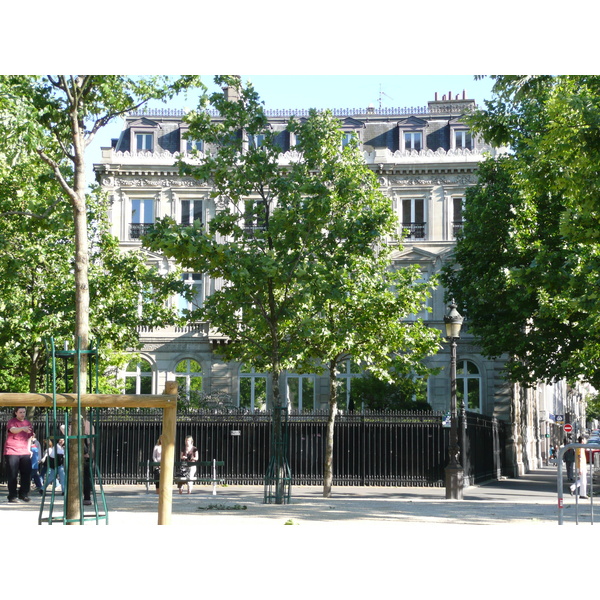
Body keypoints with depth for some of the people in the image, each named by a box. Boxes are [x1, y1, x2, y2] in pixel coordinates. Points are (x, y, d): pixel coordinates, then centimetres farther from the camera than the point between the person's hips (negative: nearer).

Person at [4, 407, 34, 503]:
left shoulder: (28, 423, 15)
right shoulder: (11, 422, -3)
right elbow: (13, 430, -26)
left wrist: (29, 449, 14)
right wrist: (22, 428, -45)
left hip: (24, 452, 5)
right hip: (12, 452, -5)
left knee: (27, 474, -1)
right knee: (12, 475, -3)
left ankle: (24, 494, 10)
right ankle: (12, 496, 2)